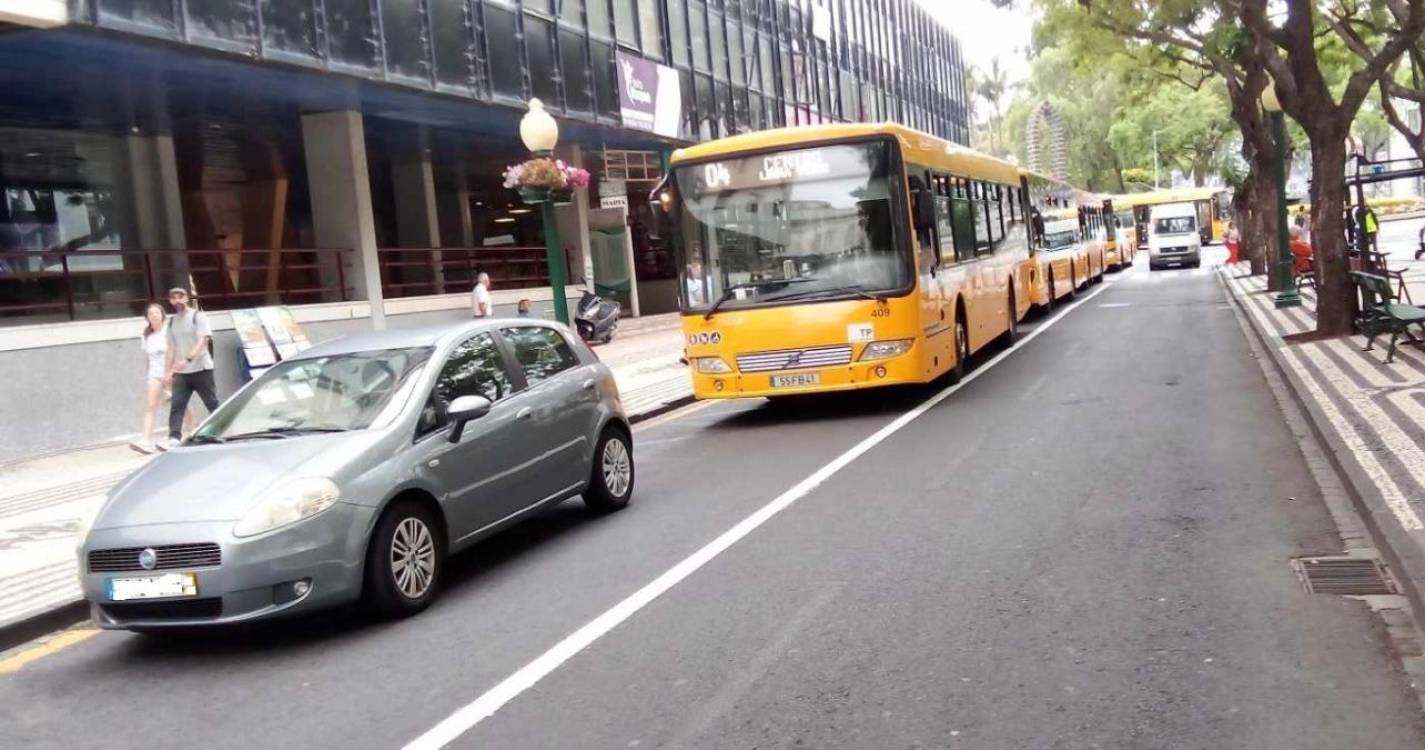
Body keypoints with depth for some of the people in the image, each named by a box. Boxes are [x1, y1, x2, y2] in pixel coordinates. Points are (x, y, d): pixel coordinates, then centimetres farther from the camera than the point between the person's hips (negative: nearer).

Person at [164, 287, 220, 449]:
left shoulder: (198, 316, -5)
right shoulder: (172, 322, 13)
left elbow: (203, 340, -16)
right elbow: (172, 348, 16)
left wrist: (188, 359, -29)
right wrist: (170, 371, 8)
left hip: (201, 368, -5)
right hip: (181, 372, 5)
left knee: (212, 403, 1)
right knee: (176, 405, -5)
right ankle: (174, 438, -9)